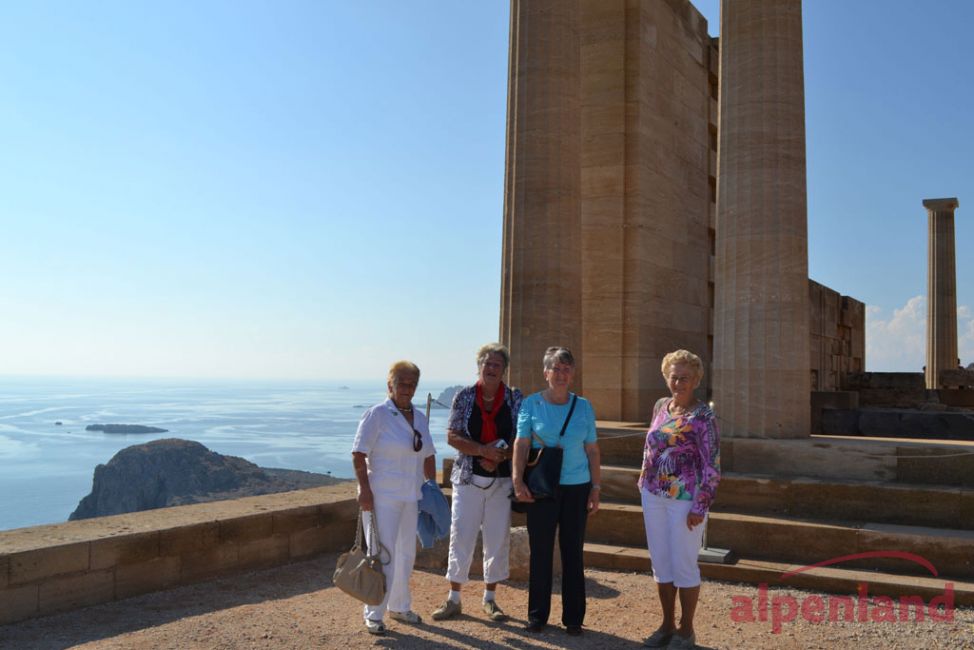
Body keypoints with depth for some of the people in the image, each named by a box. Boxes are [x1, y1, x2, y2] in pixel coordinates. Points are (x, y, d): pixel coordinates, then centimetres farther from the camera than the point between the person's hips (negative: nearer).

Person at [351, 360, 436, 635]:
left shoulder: (420, 418, 11)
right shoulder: (377, 414, -10)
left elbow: (428, 456, 18)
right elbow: (358, 453, -14)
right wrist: (364, 489, -20)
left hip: (411, 496, 7)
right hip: (381, 496, -7)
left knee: (406, 553, 15)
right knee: (382, 553, -6)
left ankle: (399, 606, 31)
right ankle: (373, 615, 7)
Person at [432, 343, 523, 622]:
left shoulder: (515, 398, 2)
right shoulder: (464, 396, 0)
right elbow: (452, 436, -5)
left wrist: (500, 457, -16)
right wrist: (484, 450, -17)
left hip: (502, 479, 1)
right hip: (468, 477, -1)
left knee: (498, 537, 6)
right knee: (461, 535, 1)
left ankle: (490, 599, 22)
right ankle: (454, 599, 15)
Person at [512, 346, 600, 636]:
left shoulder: (583, 406, 5)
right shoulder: (532, 403, -1)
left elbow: (592, 450, 7)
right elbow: (521, 444, -4)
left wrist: (596, 488, 5)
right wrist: (518, 480, -14)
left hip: (577, 487, 2)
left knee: (573, 552, 8)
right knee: (540, 551, 5)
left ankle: (573, 617, 20)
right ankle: (537, 615, 20)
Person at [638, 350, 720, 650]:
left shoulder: (702, 416, -13)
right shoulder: (661, 406, 7)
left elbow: (712, 465, -14)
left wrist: (700, 506, -16)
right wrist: (644, 482, 17)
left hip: (685, 499, -6)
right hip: (653, 495, 6)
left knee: (683, 564, 4)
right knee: (660, 562, 13)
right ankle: (667, 625, 27)